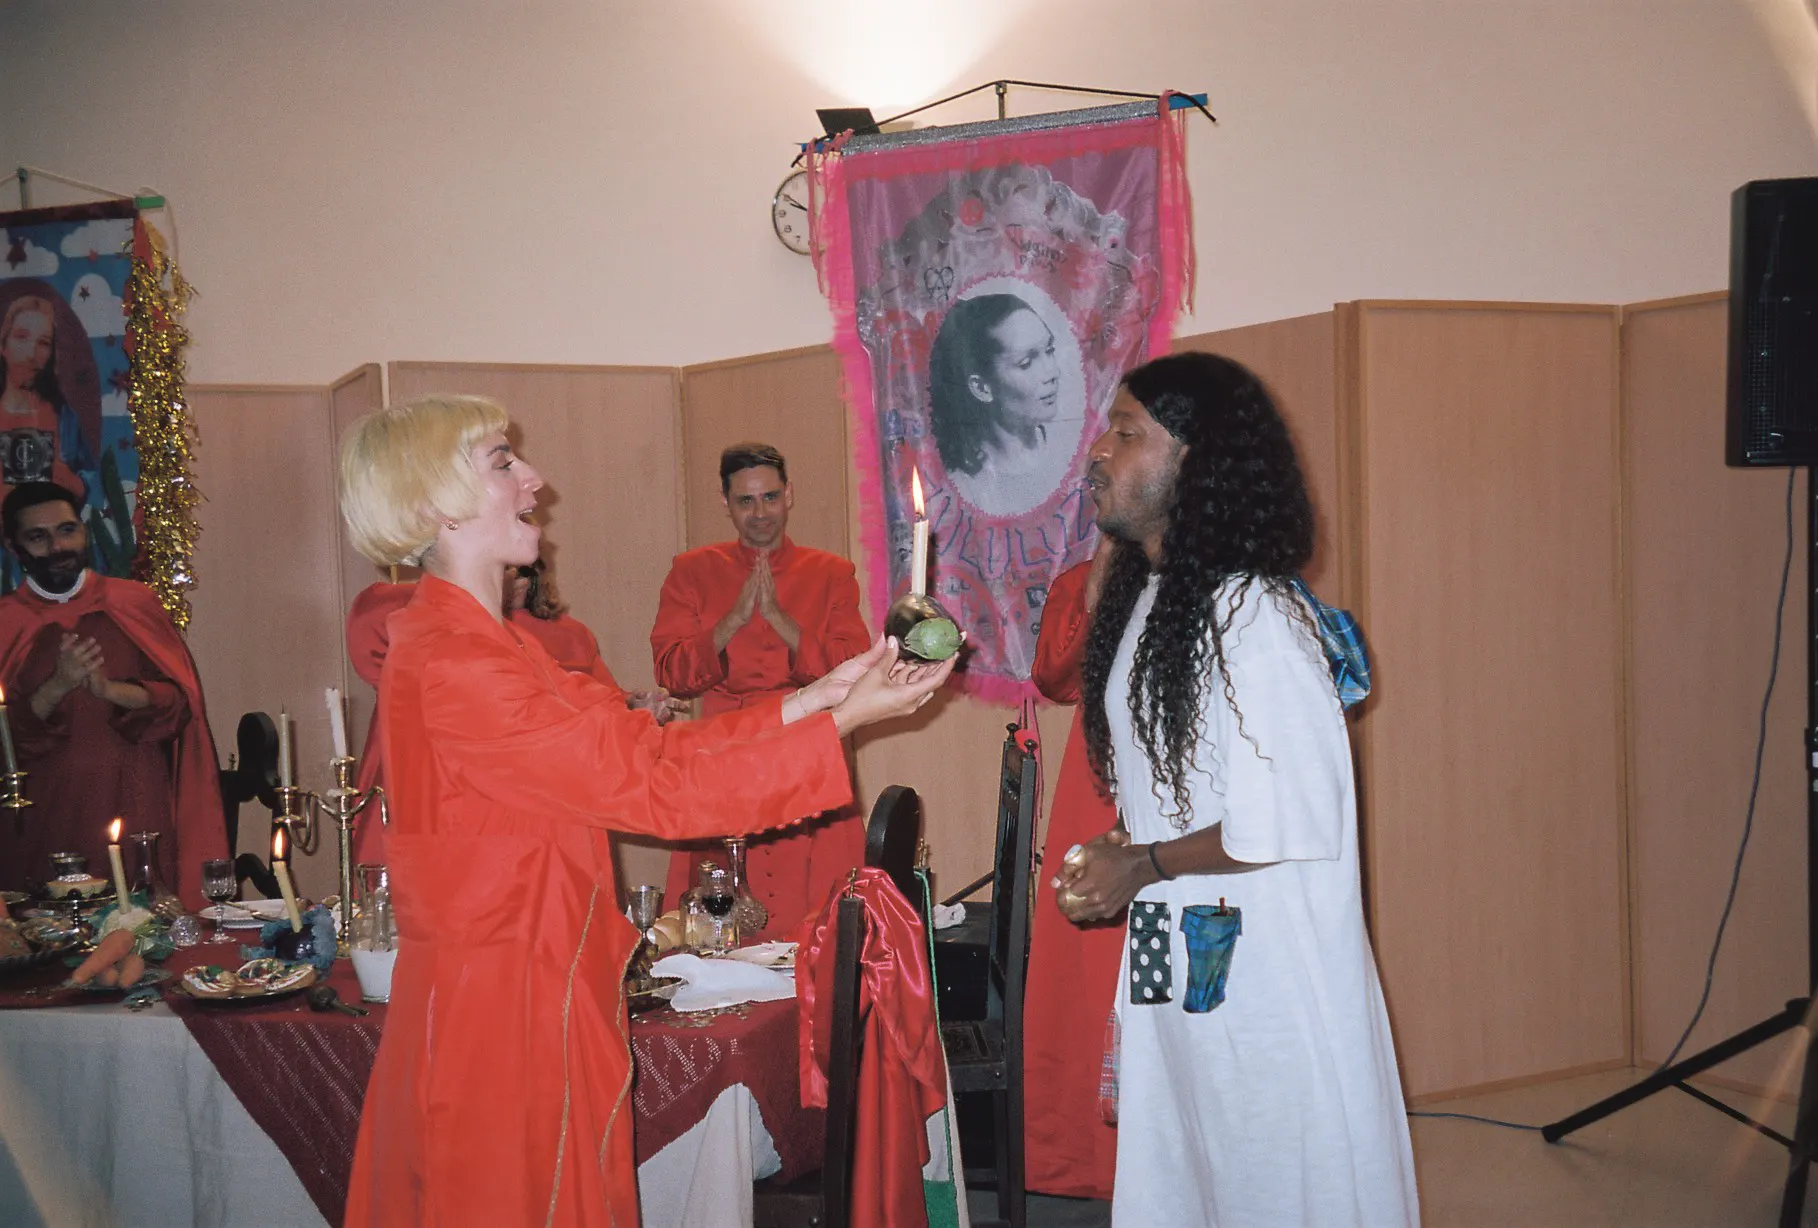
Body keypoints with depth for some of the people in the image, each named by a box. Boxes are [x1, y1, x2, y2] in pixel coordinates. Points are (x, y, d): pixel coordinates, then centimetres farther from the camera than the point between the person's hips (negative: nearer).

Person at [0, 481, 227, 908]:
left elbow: (179, 699, 1)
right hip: (47, 819, 0)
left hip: (138, 808, 0)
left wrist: (109, 689, -16)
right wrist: (57, 687, -17)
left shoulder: (133, 603, 8)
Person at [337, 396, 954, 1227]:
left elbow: (646, 742, 4)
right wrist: (841, 724, -18)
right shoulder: (452, 666, -21)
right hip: (497, 1012, -9)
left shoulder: (489, 644, 11)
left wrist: (811, 697, -3)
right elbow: (651, 790, -22)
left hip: (540, 994, 9)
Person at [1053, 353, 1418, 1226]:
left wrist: (1141, 865, -14)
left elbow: (1287, 822, -25)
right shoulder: (1146, 596, 8)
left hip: (1261, 966, -9)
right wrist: (1110, 861, 4)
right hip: (1173, 960, 9)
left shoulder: (1252, 614, -21)